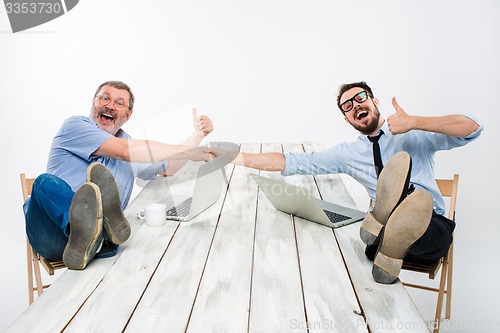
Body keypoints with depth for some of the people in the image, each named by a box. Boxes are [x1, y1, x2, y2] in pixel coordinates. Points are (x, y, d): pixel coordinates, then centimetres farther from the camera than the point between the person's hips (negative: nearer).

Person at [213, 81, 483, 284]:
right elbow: (292, 162, 2)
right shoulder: (348, 153, 8)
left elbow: (472, 128, -7)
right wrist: (231, 157, -5)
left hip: (434, 228, -1)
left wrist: (415, 121, -20)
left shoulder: (415, 135, 5)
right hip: (391, 223, 1)